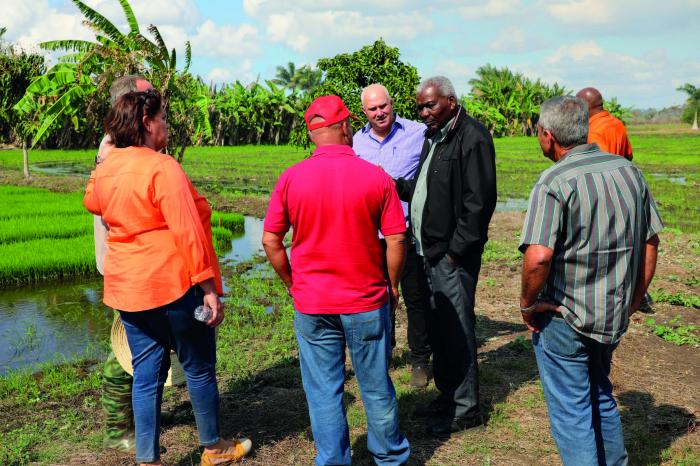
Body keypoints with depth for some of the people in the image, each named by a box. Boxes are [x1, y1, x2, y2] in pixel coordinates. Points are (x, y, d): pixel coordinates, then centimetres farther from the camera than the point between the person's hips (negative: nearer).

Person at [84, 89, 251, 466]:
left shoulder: (106, 168, 6)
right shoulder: (162, 167, -17)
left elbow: (91, 202, 30)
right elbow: (187, 233, -21)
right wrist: (209, 288, -18)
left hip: (126, 288, 7)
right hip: (174, 284, -7)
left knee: (146, 374, 13)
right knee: (199, 368, 11)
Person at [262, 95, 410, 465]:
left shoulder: (291, 178, -7)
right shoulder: (376, 177, -10)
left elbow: (270, 242, -4)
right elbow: (396, 240, -8)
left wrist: (293, 284, 9)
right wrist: (393, 286, 7)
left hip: (312, 305, 1)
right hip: (368, 303, 0)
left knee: (324, 392, 12)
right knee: (376, 387, 16)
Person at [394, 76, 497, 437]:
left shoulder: (472, 137, -13)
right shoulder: (433, 136, 16)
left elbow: (479, 201, -18)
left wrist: (455, 251, -17)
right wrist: (398, 186, 3)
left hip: (454, 254, -9)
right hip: (431, 249, 9)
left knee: (457, 329, -1)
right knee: (438, 327, 16)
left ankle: (465, 409, 12)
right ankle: (446, 395, 30)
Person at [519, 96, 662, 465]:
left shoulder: (555, 182, -20)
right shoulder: (628, 170, 1)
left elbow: (538, 257, -30)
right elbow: (651, 241, 8)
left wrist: (527, 302, -13)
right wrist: (633, 300, 16)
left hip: (563, 319, -7)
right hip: (615, 317, 7)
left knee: (571, 413, 9)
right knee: (601, 397, 27)